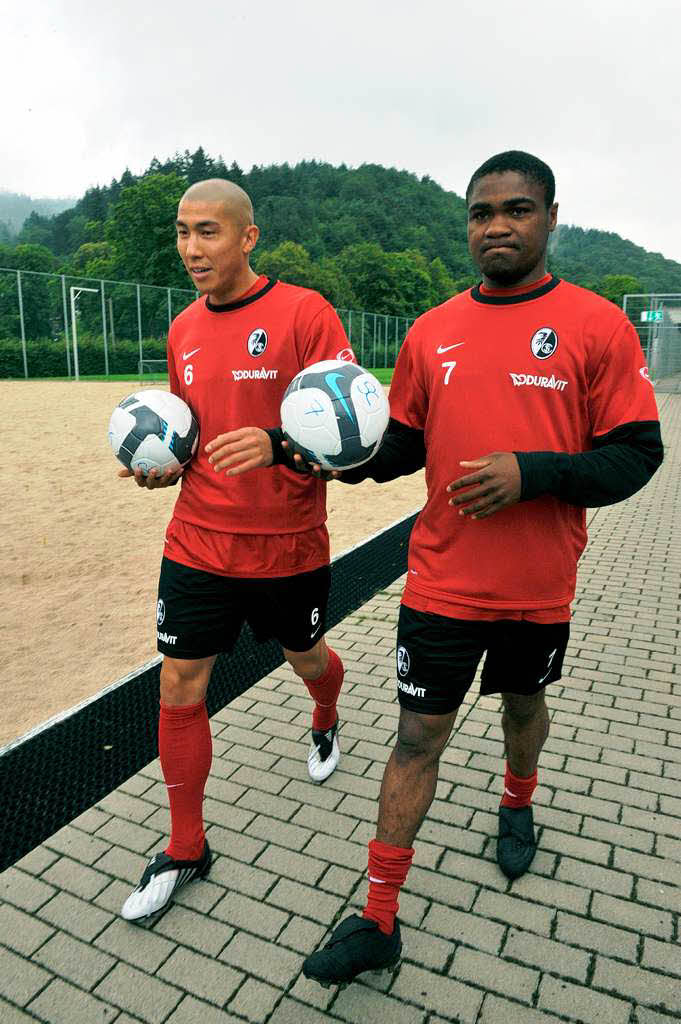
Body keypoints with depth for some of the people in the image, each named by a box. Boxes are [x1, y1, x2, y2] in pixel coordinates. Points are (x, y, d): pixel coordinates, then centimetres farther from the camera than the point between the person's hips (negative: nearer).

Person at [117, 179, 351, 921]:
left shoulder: (303, 313, -10)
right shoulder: (183, 331, 8)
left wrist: (280, 446, -32)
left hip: (288, 547, -4)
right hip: (197, 545, 4)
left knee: (305, 657, 19)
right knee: (178, 687, 5)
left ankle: (326, 721, 57)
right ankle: (185, 849, 27)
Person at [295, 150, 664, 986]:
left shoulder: (596, 326, -7)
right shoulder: (430, 333, 2)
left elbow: (635, 455, -8)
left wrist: (533, 472, -23)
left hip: (539, 588, -1)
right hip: (441, 582, 1)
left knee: (523, 704, 24)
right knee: (417, 735, 6)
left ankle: (517, 806, 58)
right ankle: (379, 922, 22)